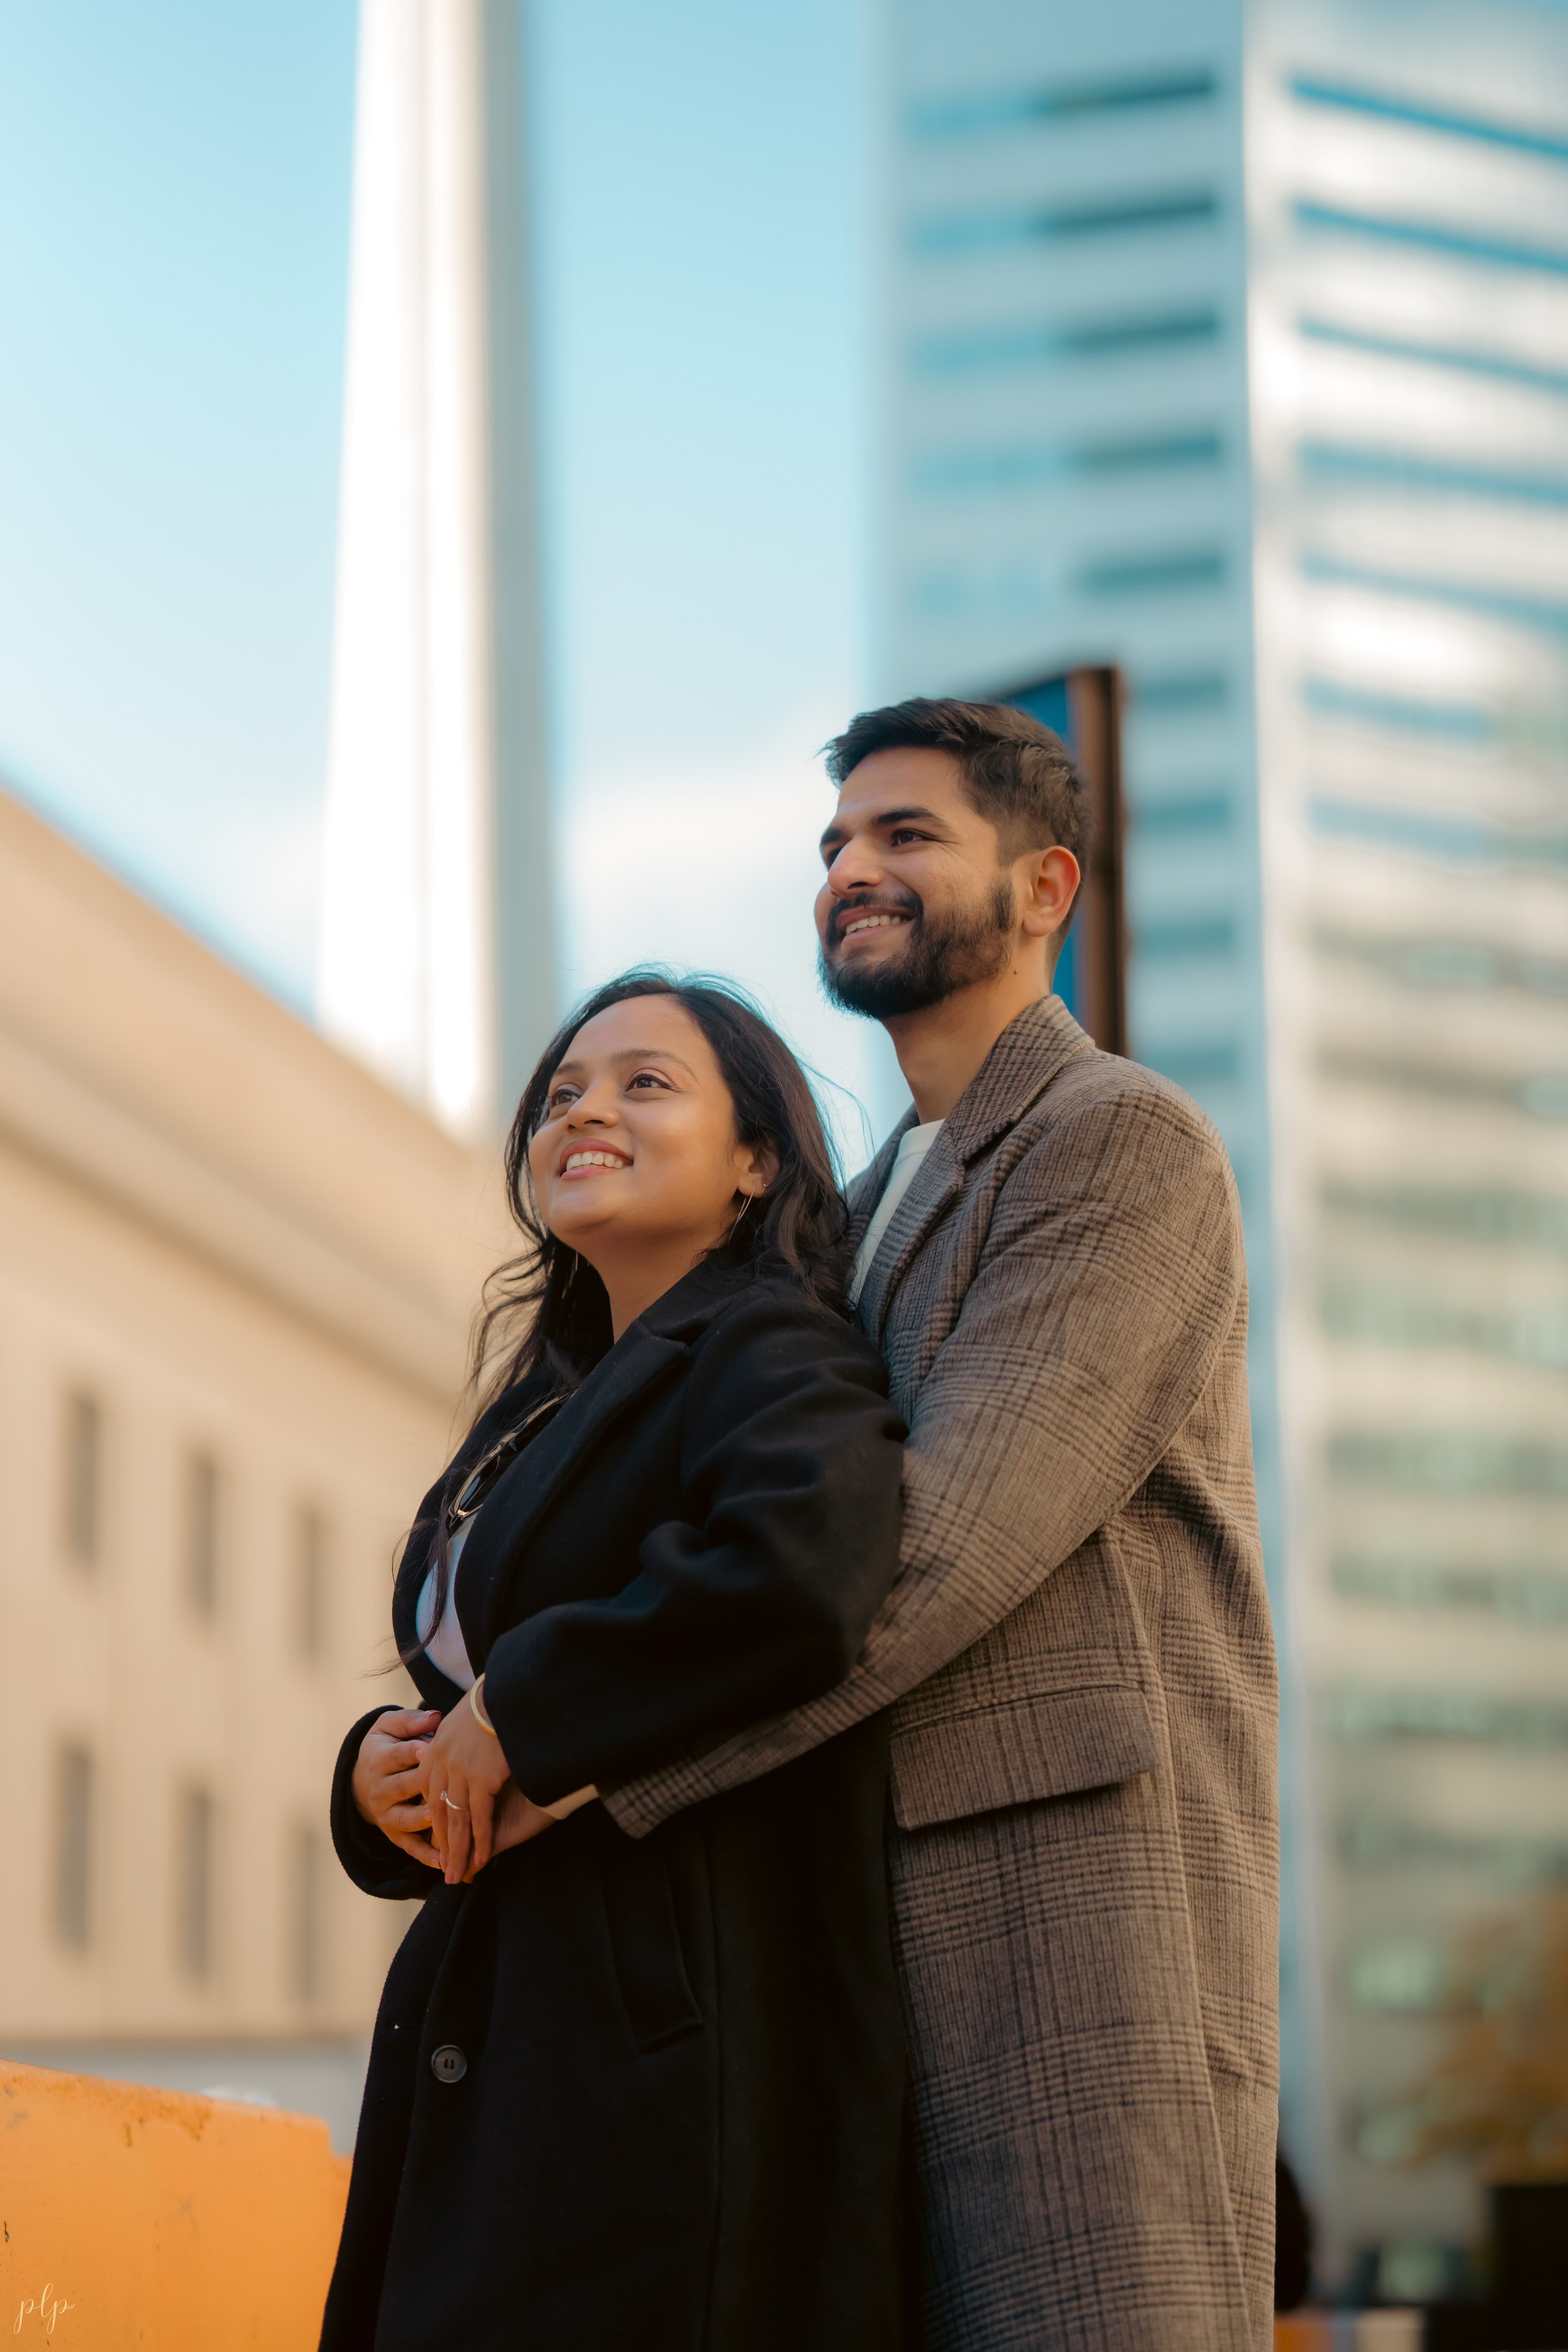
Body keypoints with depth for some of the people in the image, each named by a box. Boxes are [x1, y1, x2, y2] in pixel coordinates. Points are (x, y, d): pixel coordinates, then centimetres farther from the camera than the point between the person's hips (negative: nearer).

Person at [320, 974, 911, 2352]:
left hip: (675, 2049, -8)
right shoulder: (553, 1406, 21)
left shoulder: (770, 1358, -6)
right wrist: (384, 1773, 0)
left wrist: (518, 1715, -16)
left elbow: (804, 1567, -28)